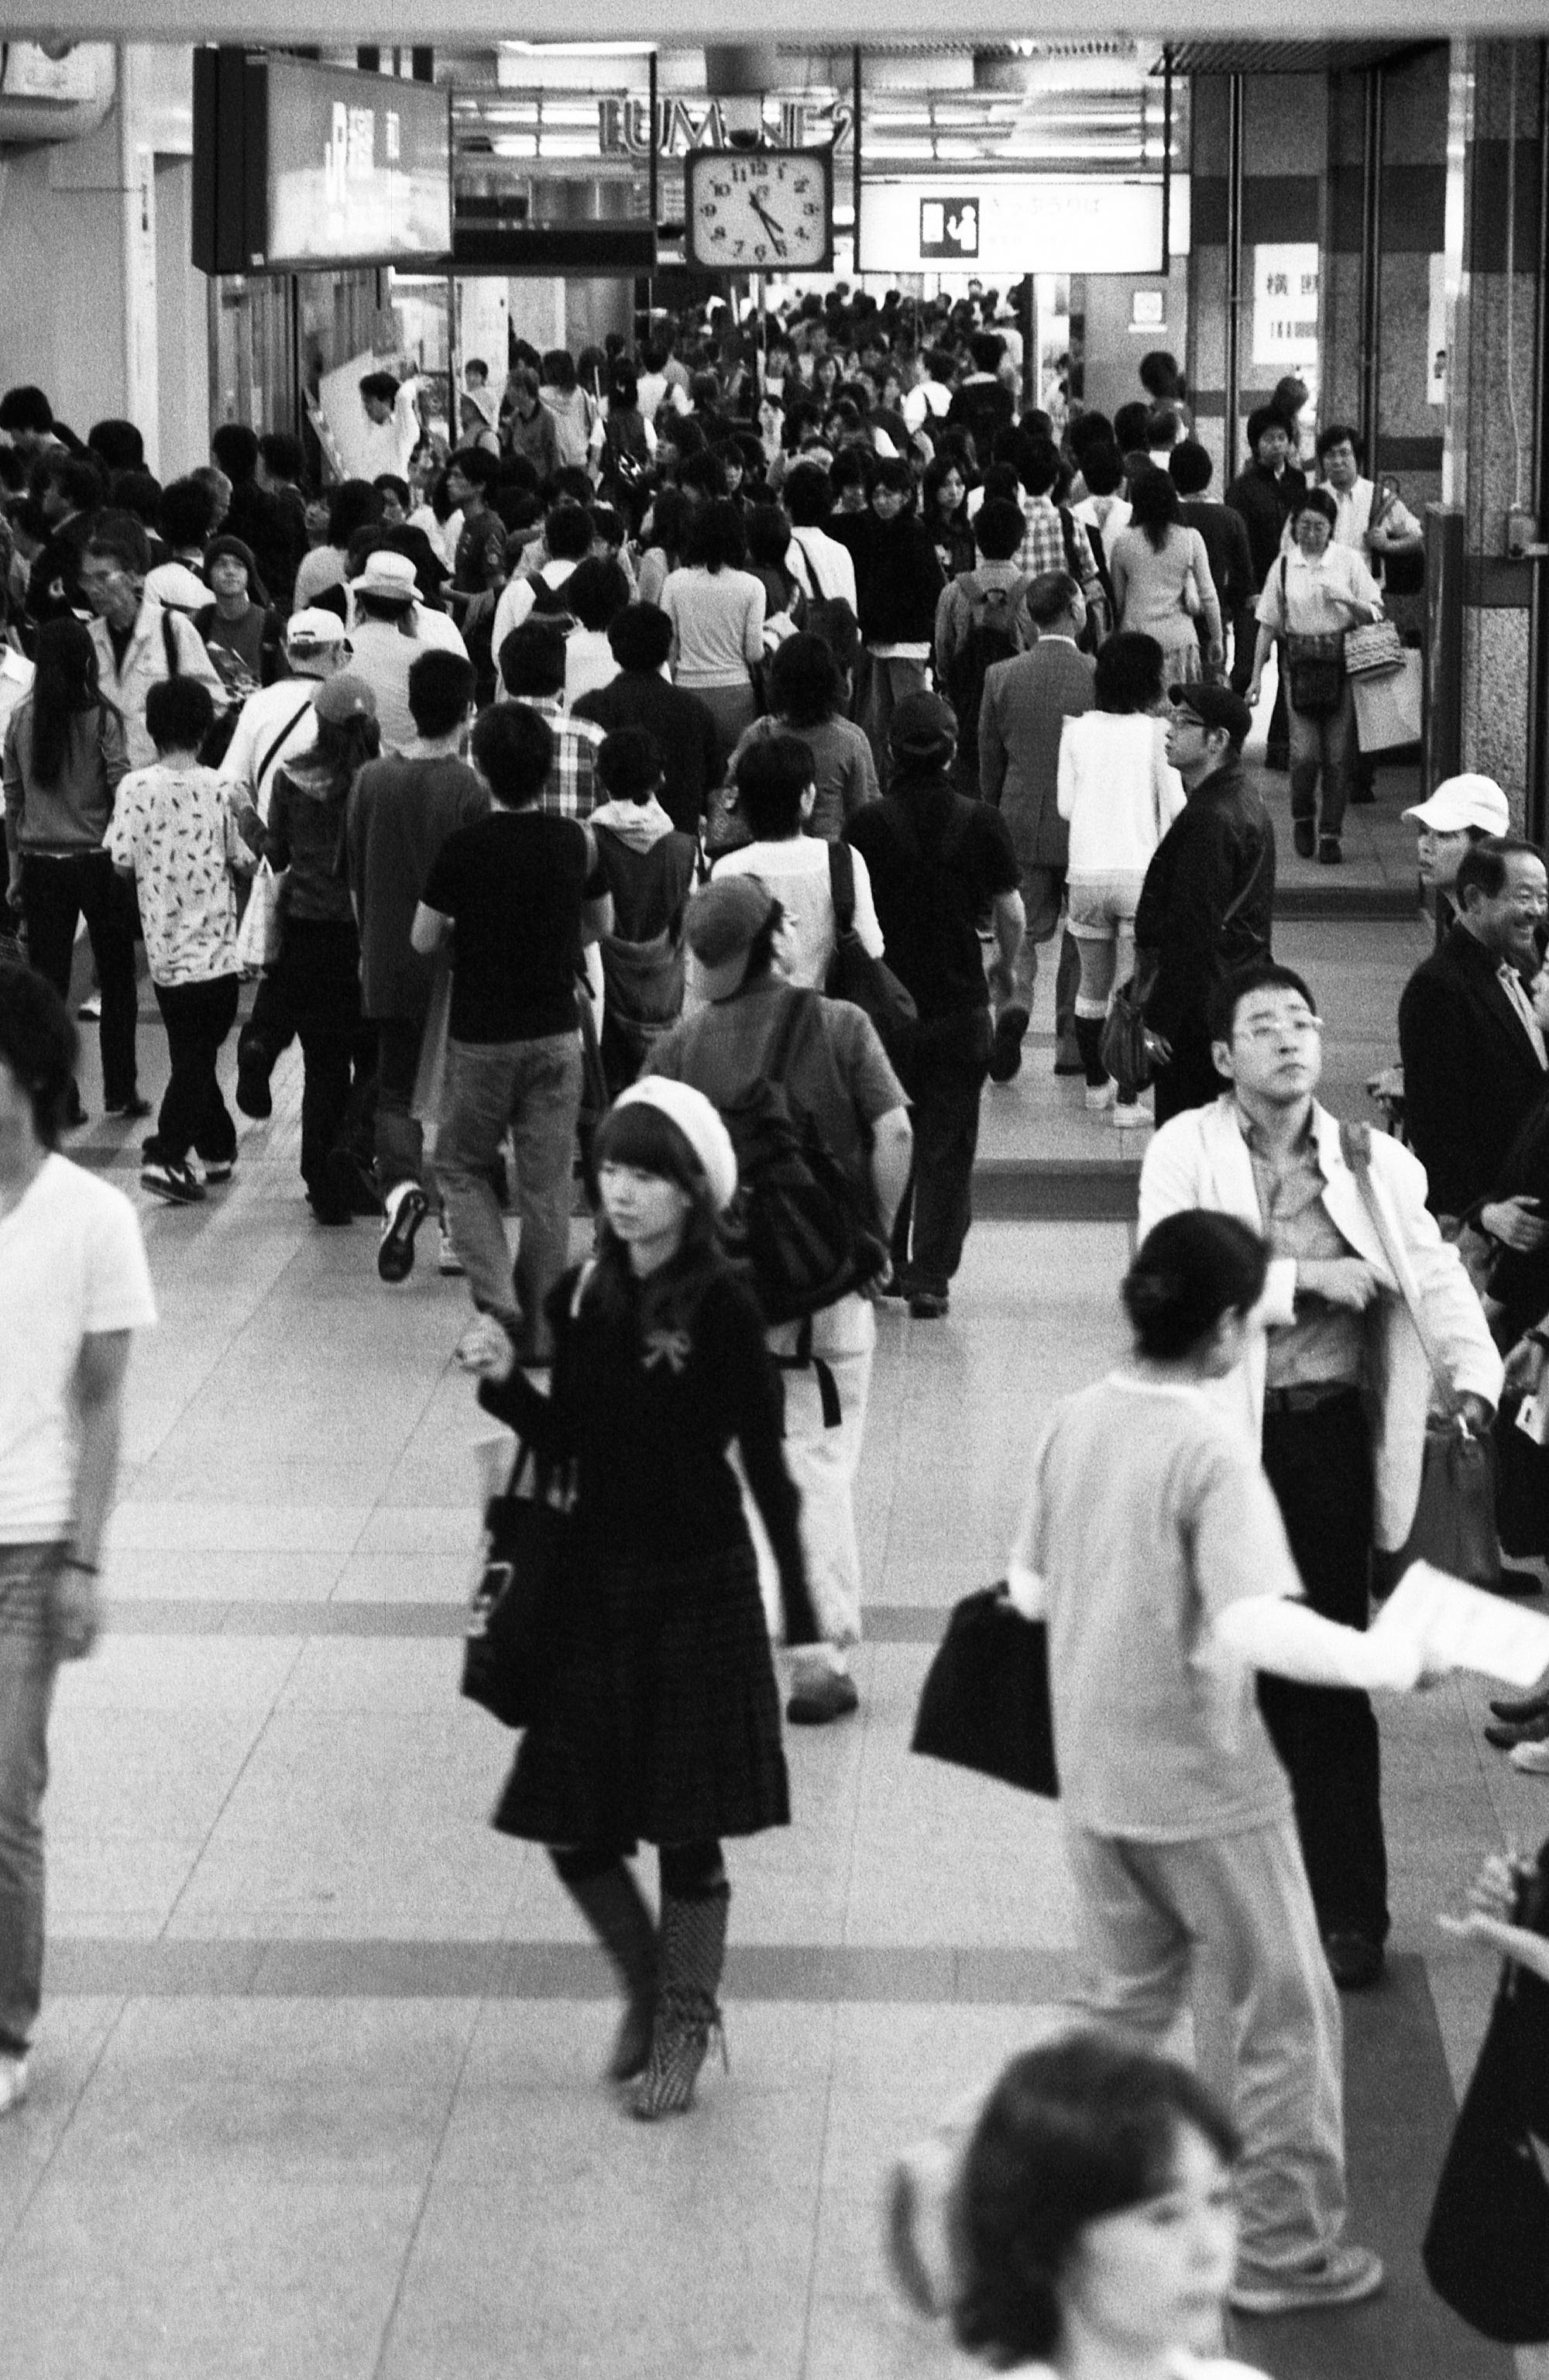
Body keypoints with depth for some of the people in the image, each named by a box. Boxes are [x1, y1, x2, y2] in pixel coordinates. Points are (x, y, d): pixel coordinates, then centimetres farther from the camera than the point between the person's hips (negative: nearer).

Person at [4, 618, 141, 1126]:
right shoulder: (102, 718, -11)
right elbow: (123, 796, -11)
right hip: (97, 860, -2)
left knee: (48, 986, 7)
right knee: (116, 979, 13)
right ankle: (120, 1092, 18)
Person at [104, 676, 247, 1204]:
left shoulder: (137, 787, -7)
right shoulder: (220, 788, -7)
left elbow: (121, 863, -6)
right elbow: (244, 860, -1)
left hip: (164, 947, 2)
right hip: (215, 943, -2)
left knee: (190, 1052, 16)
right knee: (197, 1056, 2)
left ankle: (217, 1148, 26)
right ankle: (166, 1157, -10)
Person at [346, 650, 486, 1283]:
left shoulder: (370, 781, -1)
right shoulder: (468, 791, -13)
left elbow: (355, 883, 7)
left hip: (388, 969, 3)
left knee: (395, 1092, 11)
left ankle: (400, 1186, -16)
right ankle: (457, 1229, 12)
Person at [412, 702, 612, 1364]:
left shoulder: (463, 849, -15)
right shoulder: (576, 843, -4)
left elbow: (423, 941, -6)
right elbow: (601, 925, 11)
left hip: (481, 1038, -3)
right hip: (557, 1035, 3)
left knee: (460, 1165, 16)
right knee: (547, 1185, 9)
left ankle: (496, 1299, -1)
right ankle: (539, 1330, 13)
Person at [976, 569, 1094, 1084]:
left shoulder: (1000, 677, -5)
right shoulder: (1100, 676, -12)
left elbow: (989, 762, 4)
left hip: (1023, 827, 2)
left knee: (1024, 931, 11)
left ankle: (1014, 1001, -18)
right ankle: (1072, 1042, 17)